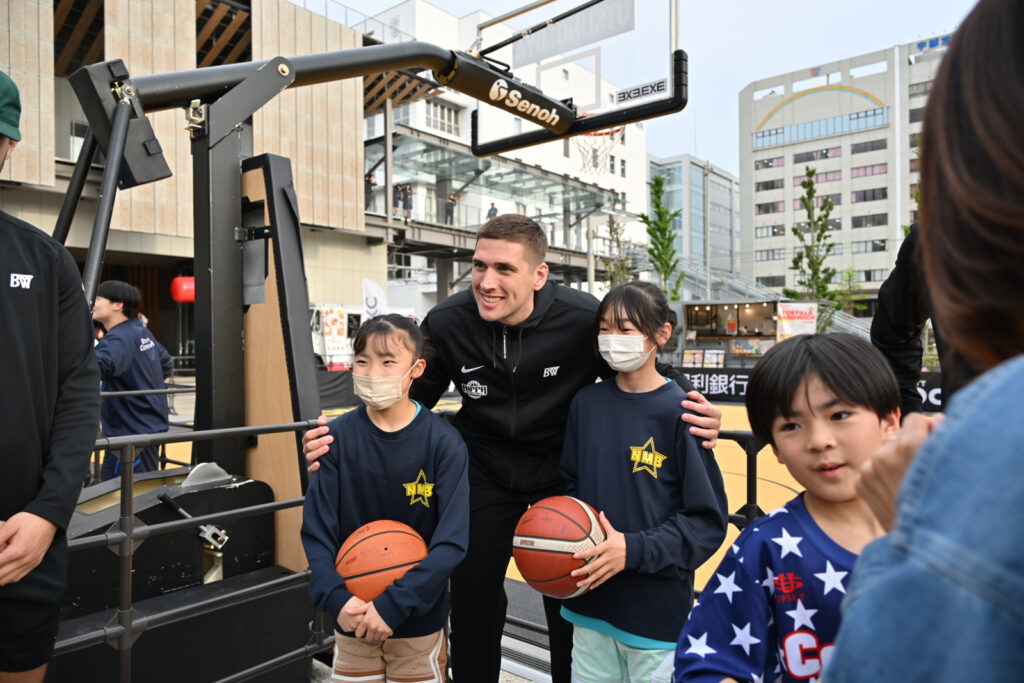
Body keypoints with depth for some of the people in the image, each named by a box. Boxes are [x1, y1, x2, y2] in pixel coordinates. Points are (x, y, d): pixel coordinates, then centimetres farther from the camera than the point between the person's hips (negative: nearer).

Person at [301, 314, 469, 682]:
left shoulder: (443, 441, -14)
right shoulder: (338, 436, -8)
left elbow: (452, 540, -16)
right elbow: (317, 531, -7)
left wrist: (395, 604, -22)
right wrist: (336, 598, -19)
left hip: (418, 623, -1)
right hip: (353, 621, 2)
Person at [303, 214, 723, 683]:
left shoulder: (584, 319, -25)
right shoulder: (446, 322, -19)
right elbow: (407, 400, -5)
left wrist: (695, 410, -28)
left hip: (563, 470, -1)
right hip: (484, 470, 2)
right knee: (472, 592, 12)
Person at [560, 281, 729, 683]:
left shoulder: (679, 412, -14)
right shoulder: (586, 402, -1)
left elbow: (708, 521, -11)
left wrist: (633, 550, -20)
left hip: (657, 609, -4)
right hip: (590, 603, 4)